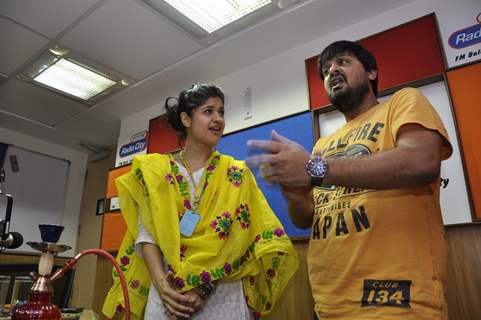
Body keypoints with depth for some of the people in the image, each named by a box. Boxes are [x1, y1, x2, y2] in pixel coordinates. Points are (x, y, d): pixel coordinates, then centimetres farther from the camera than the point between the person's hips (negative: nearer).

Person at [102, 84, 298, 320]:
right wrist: (160, 283, -13)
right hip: (168, 294, 1)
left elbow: (237, 241, -5)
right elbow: (146, 233, 0)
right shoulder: (155, 170, 4)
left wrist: (204, 286, -14)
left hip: (223, 296, 0)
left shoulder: (237, 173, 2)